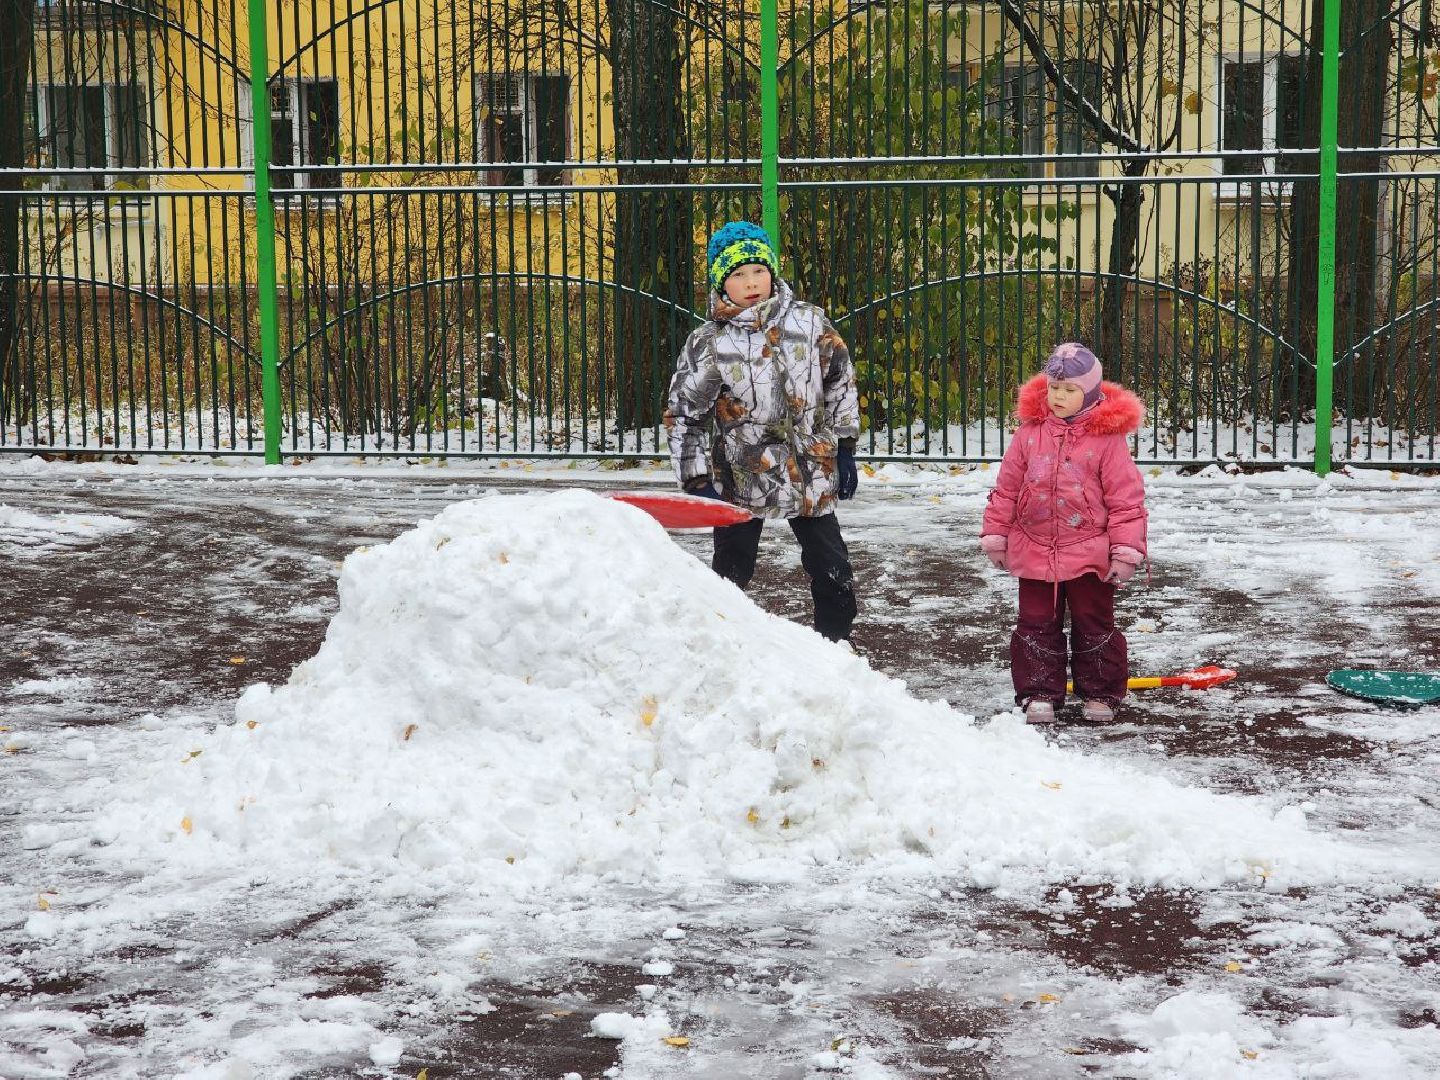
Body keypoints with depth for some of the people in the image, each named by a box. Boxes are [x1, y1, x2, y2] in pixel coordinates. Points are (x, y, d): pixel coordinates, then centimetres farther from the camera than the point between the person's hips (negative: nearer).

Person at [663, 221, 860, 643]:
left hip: (812, 475, 2)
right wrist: (698, 482, -8)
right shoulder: (706, 345, -9)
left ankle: (835, 641, 26)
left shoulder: (809, 321, -3)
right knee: (730, 575, 7)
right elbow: (683, 416, -4)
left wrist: (844, 449, 8)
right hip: (741, 480, -2)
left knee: (833, 573, 9)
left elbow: (840, 381, 9)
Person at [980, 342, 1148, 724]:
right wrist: (995, 535, 7)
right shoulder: (1031, 431, 0)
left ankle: (1100, 692, 23)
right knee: (1037, 625, 9)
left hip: (1089, 553, -3)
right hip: (1034, 550, 3)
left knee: (1094, 625, 9)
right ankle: (1040, 693, 19)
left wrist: (1126, 550, -10)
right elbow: (1006, 487, 7)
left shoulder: (1107, 436, -9)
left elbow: (1126, 496, -7)